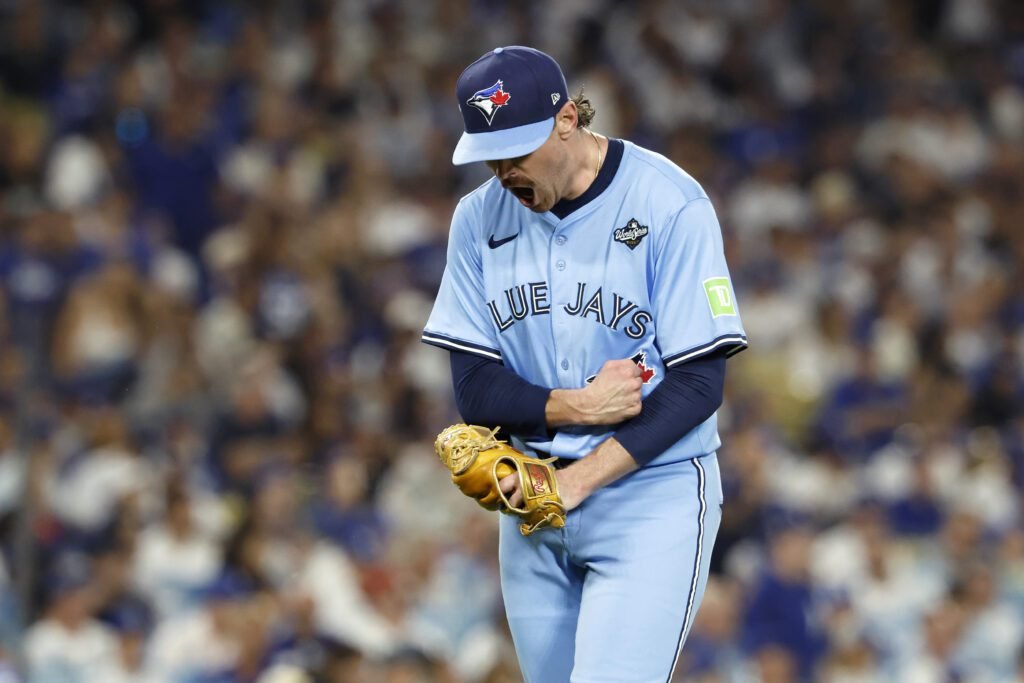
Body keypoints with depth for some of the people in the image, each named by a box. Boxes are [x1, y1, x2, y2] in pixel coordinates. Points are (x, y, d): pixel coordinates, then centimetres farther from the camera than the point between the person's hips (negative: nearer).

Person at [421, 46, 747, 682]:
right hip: (533, 501, 5)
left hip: (653, 493, -5)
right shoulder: (480, 217, 4)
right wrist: (576, 407, -17)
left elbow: (700, 384, -12)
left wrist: (580, 479, -19)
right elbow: (475, 386, 2)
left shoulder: (671, 205, -11)